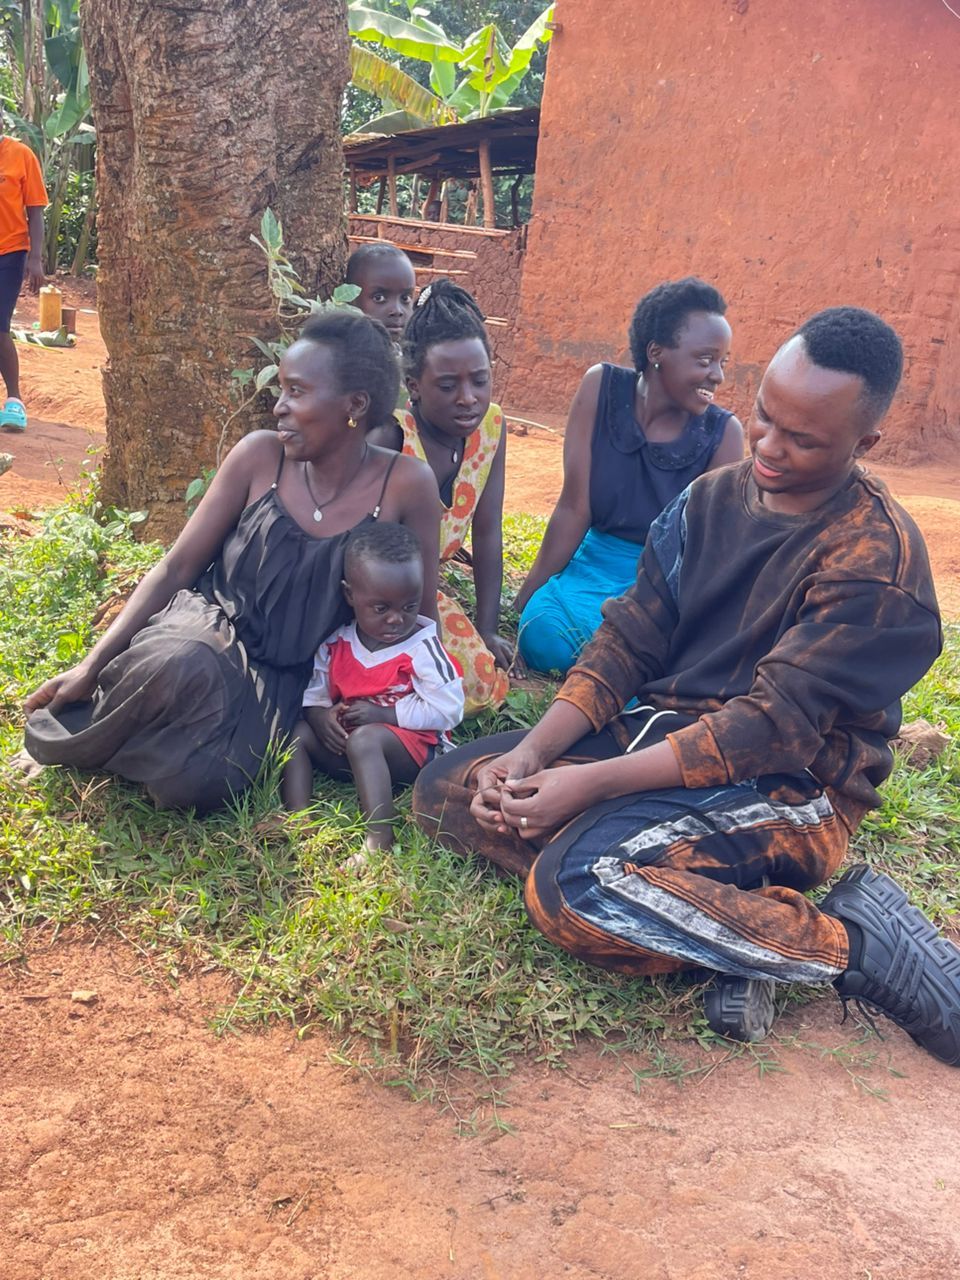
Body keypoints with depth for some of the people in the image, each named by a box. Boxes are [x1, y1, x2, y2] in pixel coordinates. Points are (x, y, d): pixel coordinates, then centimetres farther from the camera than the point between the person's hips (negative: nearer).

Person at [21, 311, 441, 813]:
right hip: (208, 623, 1)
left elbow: (420, 618, 2)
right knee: (181, 670, -39)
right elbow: (176, 568, -2)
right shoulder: (260, 456, -6)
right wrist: (91, 665, -8)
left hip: (282, 679, 0)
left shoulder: (406, 485, -10)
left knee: (196, 781, -32)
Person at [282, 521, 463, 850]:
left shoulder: (423, 647, -13)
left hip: (413, 745, -6)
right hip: (345, 746, 6)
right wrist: (320, 716, -17)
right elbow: (314, 693, 8)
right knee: (298, 732, -12)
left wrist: (383, 714, -19)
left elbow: (447, 709, -17)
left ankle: (379, 840, -40)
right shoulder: (335, 644, 1)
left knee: (363, 739, -35)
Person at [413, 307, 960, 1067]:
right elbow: (628, 641, 4)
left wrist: (593, 783, -24)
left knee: (578, 885, -33)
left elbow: (774, 727, -21)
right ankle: (734, 915, -14)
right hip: (658, 733, 8)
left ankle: (856, 942, -13)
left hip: (788, 786, -8)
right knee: (447, 789, -4)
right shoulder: (710, 499, 6)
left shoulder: (875, 557, -16)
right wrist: (535, 749, -11)